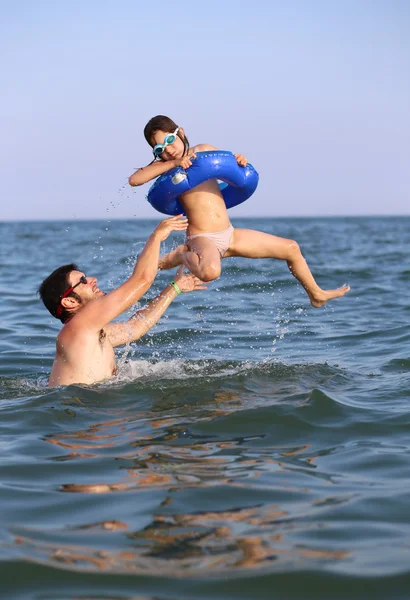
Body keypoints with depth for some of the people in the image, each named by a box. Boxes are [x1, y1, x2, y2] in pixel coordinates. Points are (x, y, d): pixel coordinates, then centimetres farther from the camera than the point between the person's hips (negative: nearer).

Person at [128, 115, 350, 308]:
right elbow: (134, 179, -22)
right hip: (201, 238, -6)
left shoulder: (204, 151, 9)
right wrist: (172, 163, -23)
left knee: (291, 248, 13)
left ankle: (316, 294, 36)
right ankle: (182, 256, -8)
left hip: (230, 235, 6)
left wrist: (240, 161, 1)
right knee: (209, 272, -42)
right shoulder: (165, 164, -4)